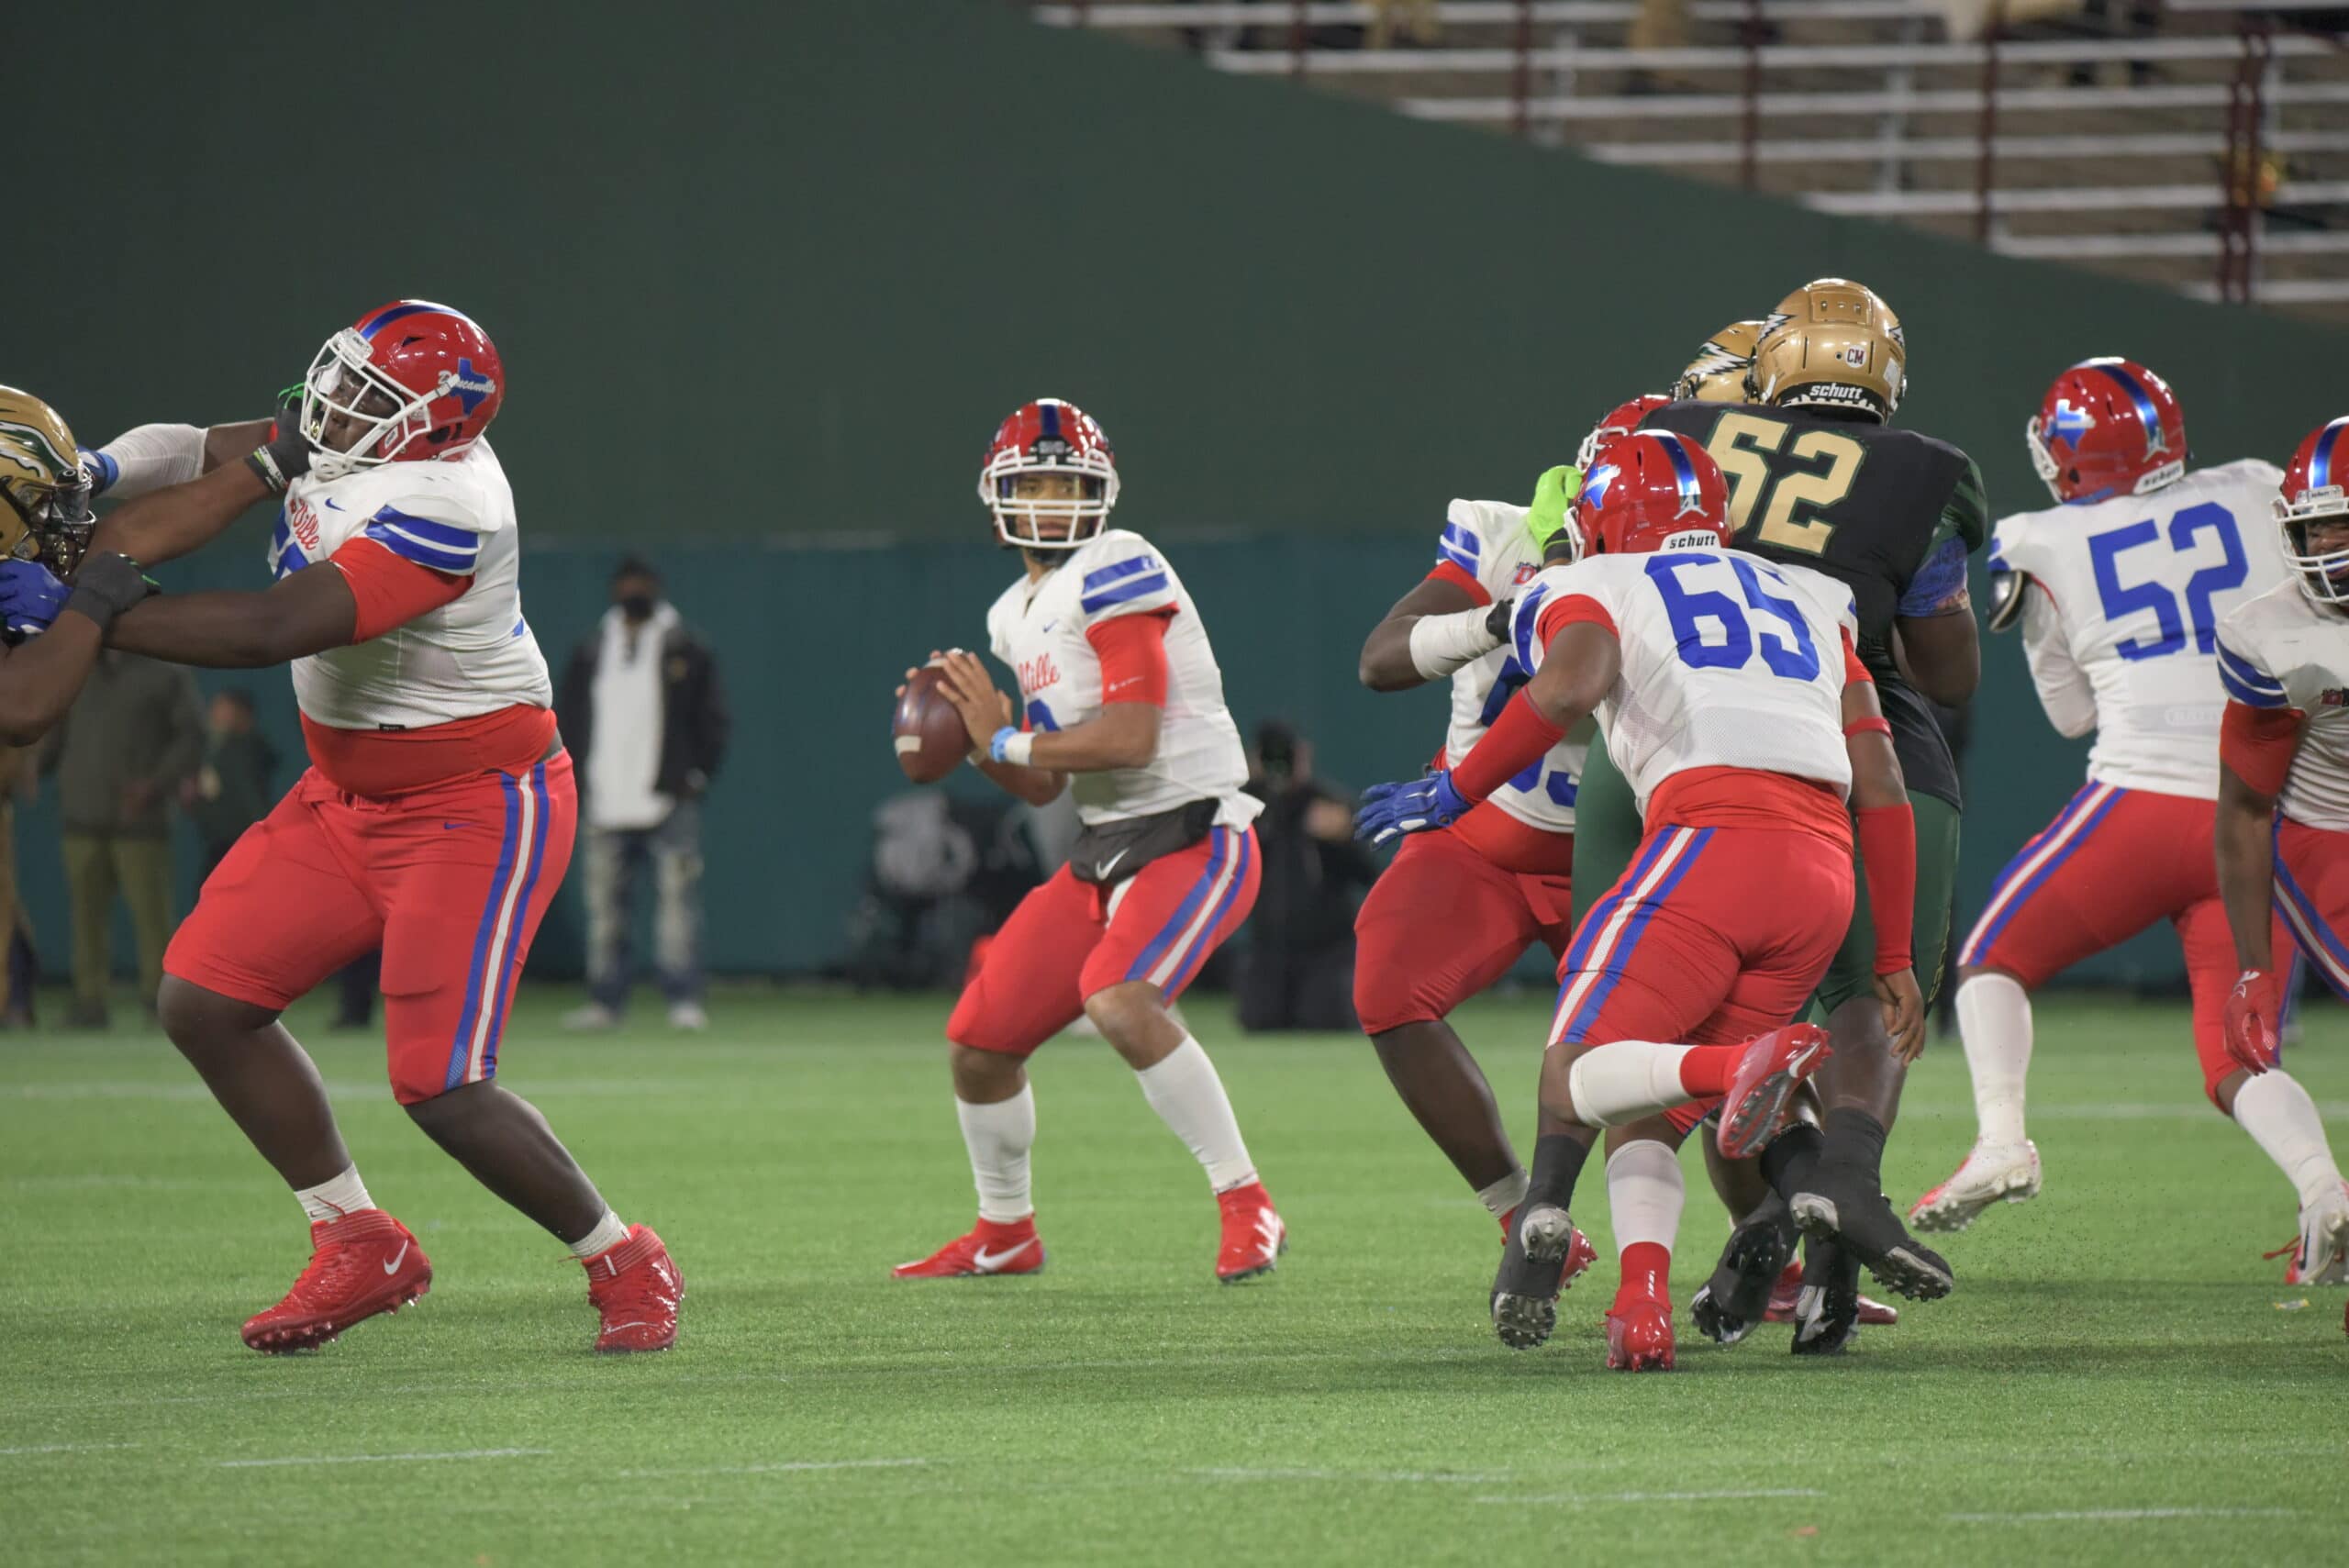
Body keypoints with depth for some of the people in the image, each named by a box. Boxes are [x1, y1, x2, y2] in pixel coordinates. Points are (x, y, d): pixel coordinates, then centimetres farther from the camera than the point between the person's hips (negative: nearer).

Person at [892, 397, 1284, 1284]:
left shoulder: (1116, 572, -14)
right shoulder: (1018, 618, 14)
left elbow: (1131, 739, -23)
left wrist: (1006, 740, -13)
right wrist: (970, 737, 0)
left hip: (1192, 837, -9)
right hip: (1104, 854, 9)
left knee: (1119, 1000, -34)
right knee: (978, 1043, 8)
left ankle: (1246, 1206, -23)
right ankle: (1004, 1234, 31)